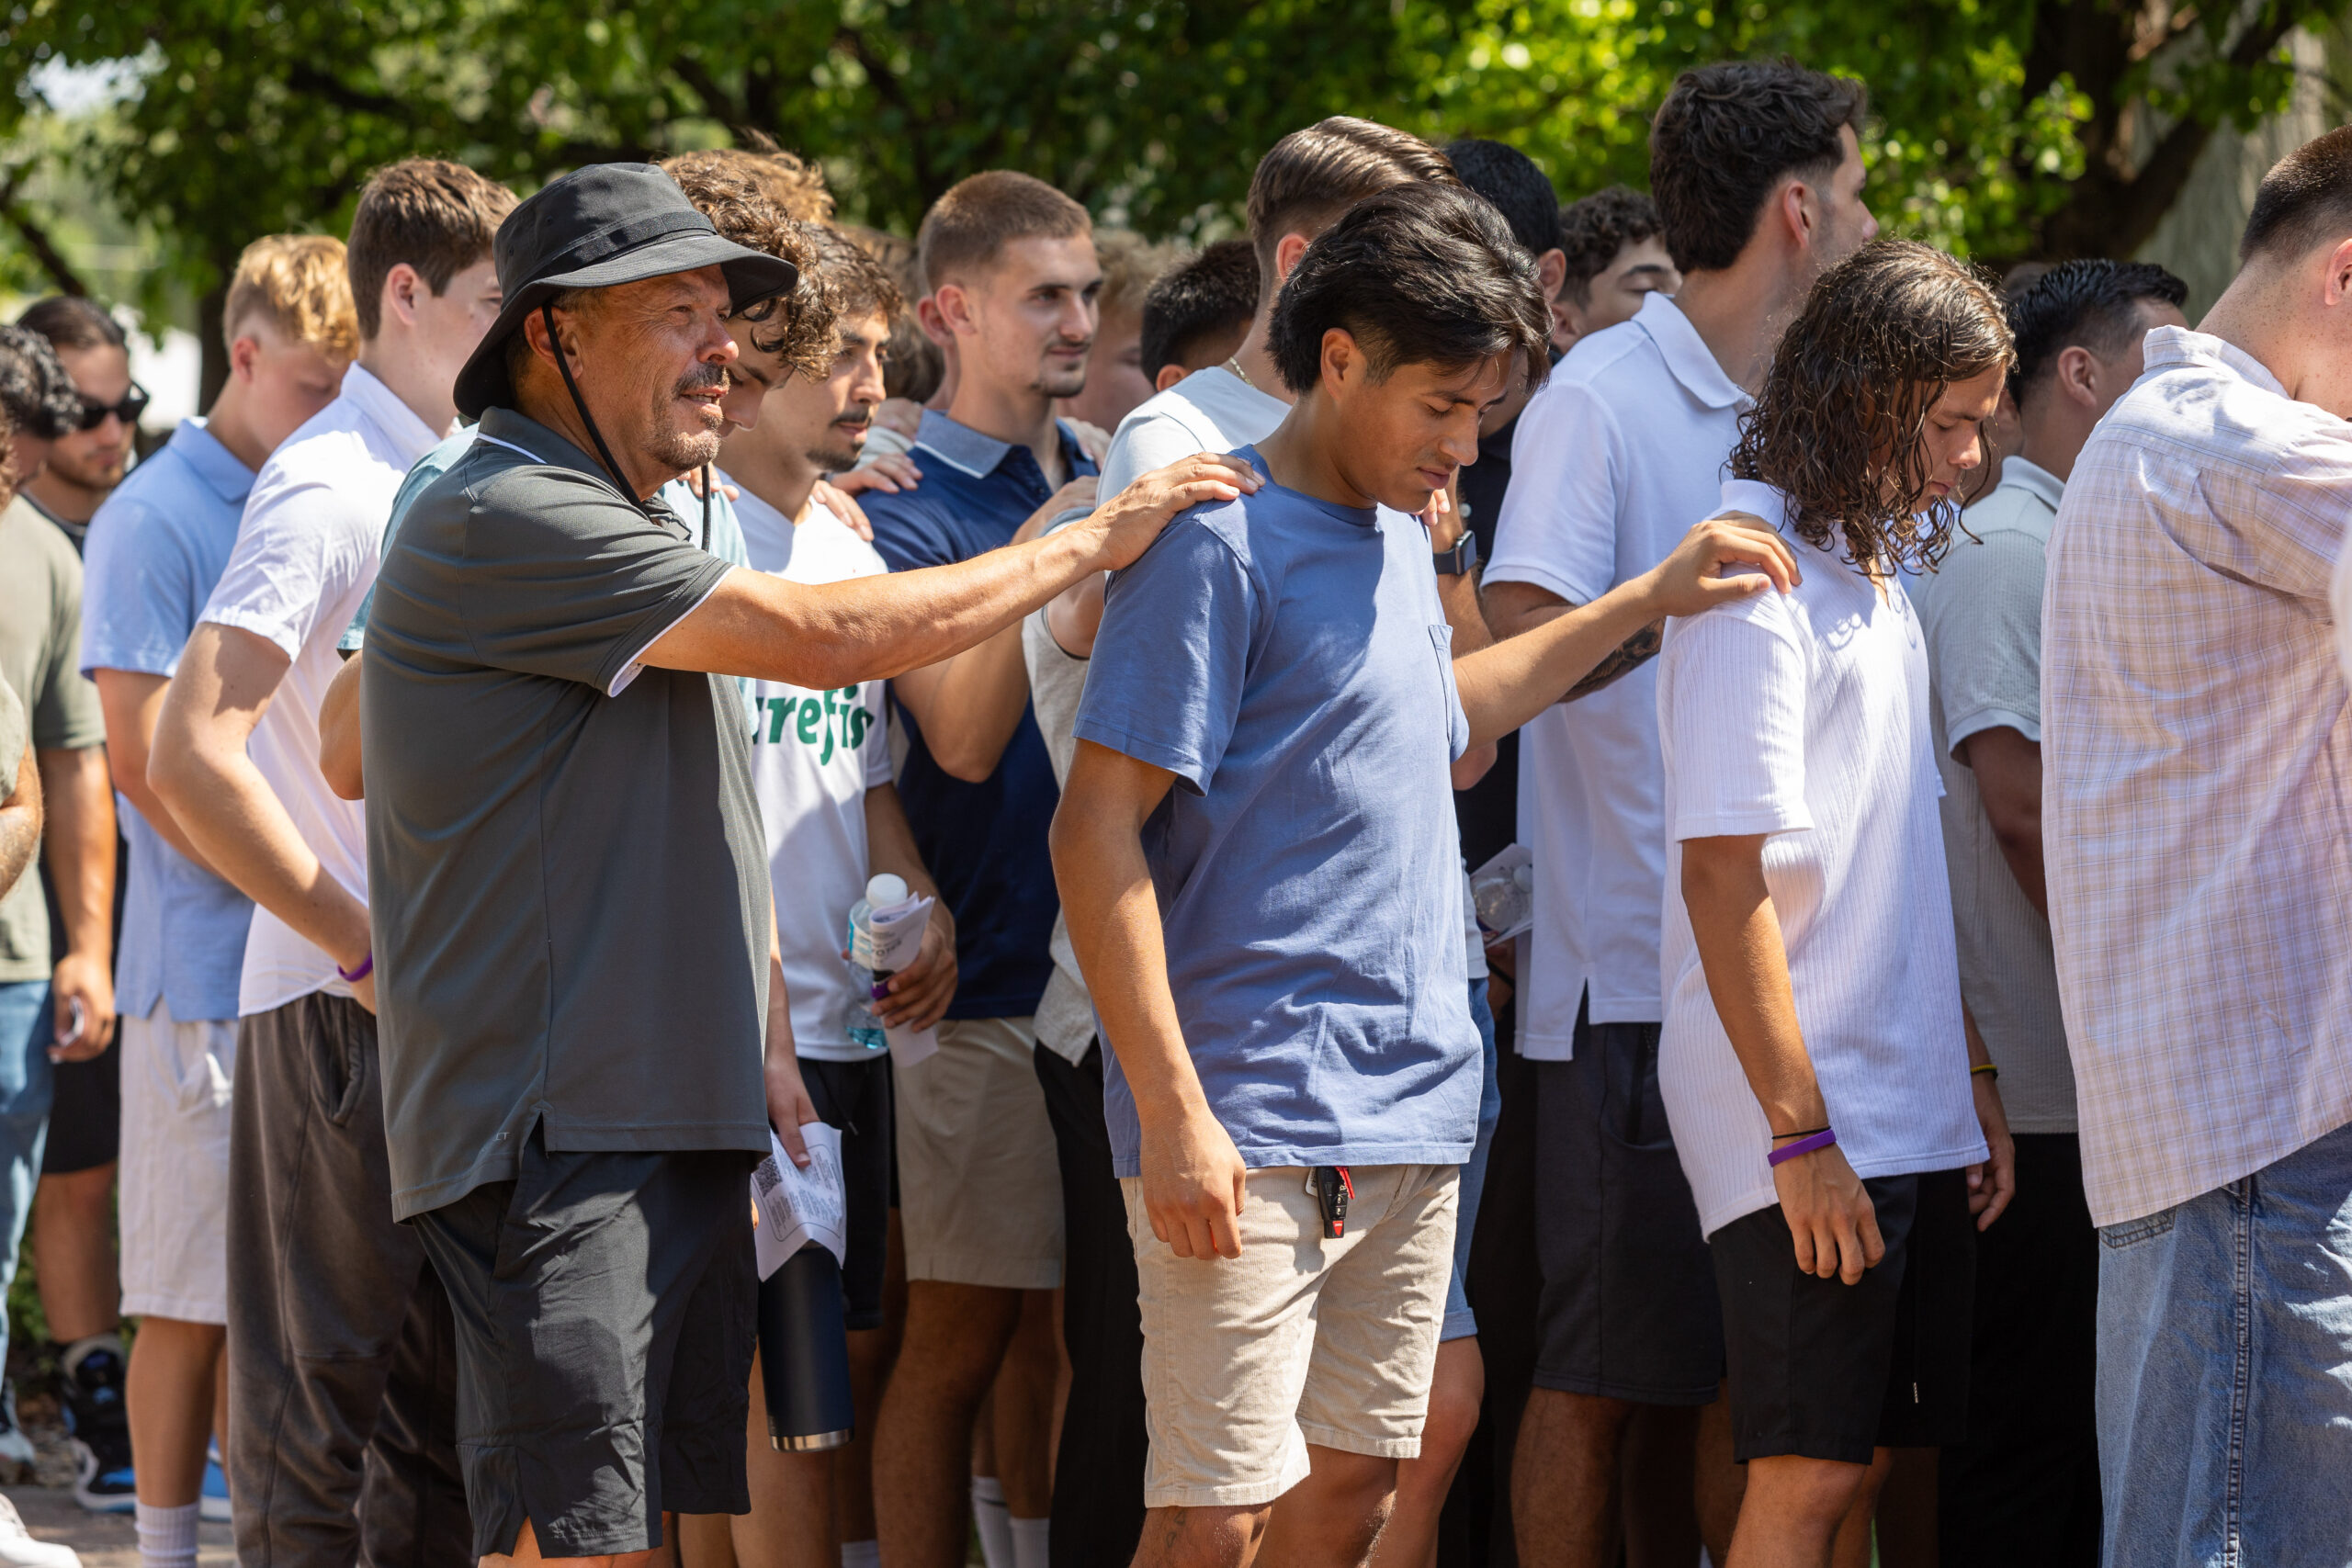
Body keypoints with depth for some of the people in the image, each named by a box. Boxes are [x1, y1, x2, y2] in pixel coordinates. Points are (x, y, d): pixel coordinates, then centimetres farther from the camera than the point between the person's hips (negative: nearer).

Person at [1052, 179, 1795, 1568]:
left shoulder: (1399, 539, 16)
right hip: (1253, 1130, -8)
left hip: (1411, 1115, 8)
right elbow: (1098, 834, -15)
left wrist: (1645, 605, 31)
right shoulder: (1220, 543, -11)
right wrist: (1173, 1113, -20)